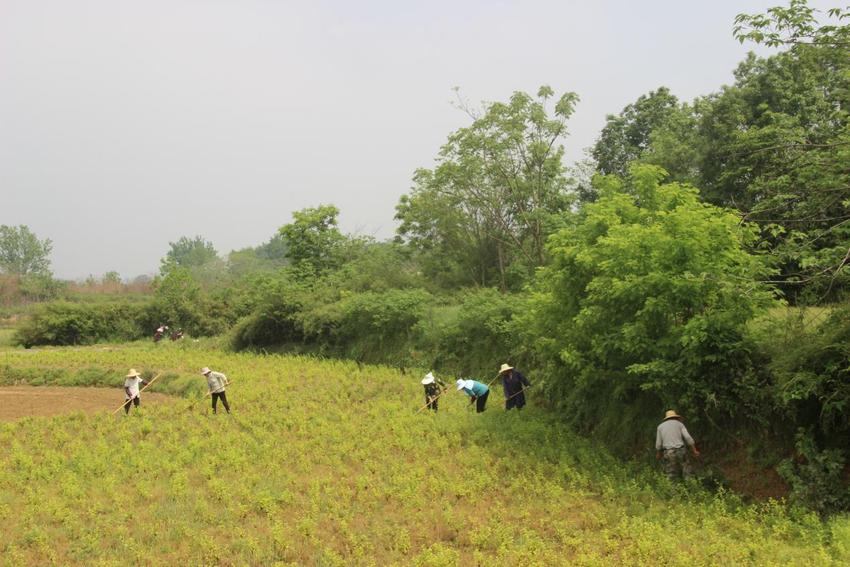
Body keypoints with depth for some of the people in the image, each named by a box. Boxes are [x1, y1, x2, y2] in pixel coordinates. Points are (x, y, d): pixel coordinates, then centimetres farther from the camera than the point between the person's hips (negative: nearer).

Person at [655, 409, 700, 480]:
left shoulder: (660, 427, 15)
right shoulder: (679, 424, 12)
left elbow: (658, 443, 14)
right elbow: (688, 438, 0)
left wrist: (658, 454, 30)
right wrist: (694, 450, 4)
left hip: (668, 452, 1)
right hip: (680, 450, -1)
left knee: (671, 476, 4)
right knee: (688, 473, 4)